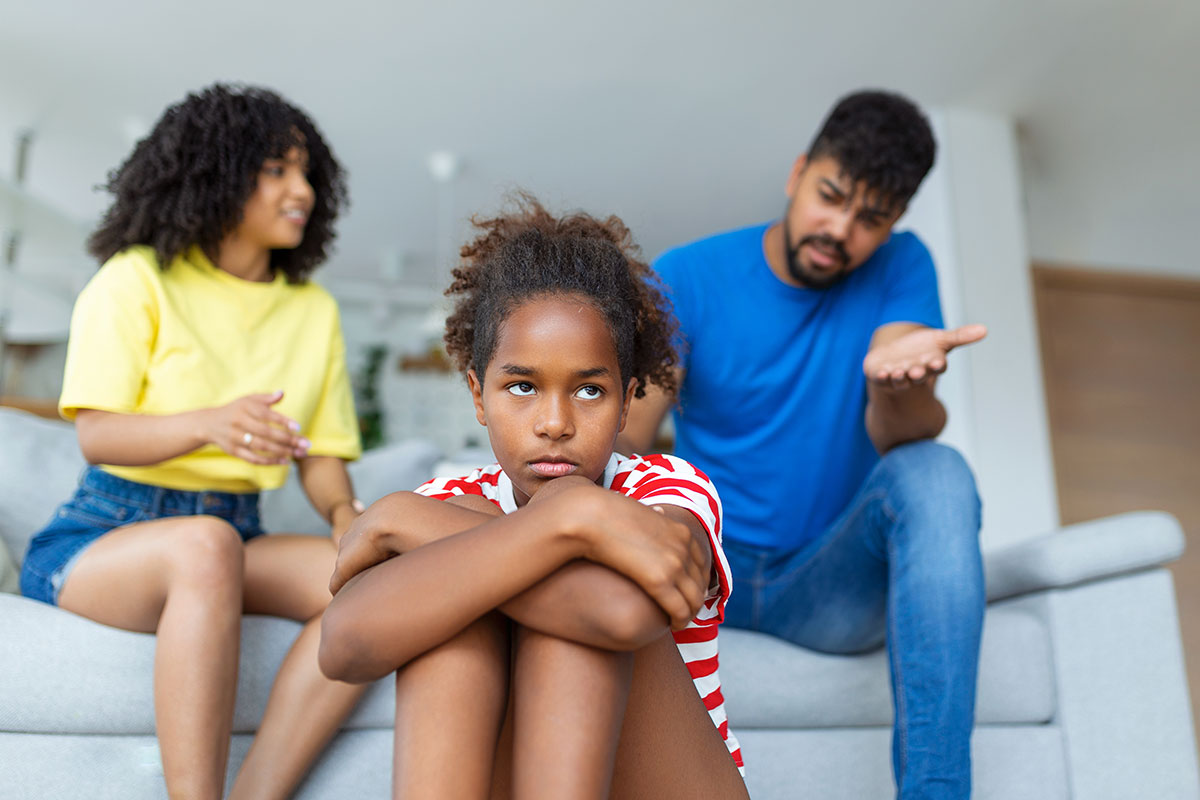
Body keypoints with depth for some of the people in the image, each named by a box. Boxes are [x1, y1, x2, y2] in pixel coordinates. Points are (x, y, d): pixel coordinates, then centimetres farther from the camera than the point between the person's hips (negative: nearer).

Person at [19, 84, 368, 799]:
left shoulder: (315, 310, 13)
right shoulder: (137, 279, 0)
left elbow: (322, 452, 9)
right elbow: (96, 434, -10)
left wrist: (345, 512, -15)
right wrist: (210, 425, -30)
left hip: (235, 538, 4)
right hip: (103, 534, -4)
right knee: (205, 544, -38)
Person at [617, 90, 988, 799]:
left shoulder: (901, 269, 0)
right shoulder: (687, 279, -2)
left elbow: (905, 437, -16)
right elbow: (622, 447, -11)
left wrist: (898, 385, -41)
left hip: (835, 586, 1)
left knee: (935, 473, -29)